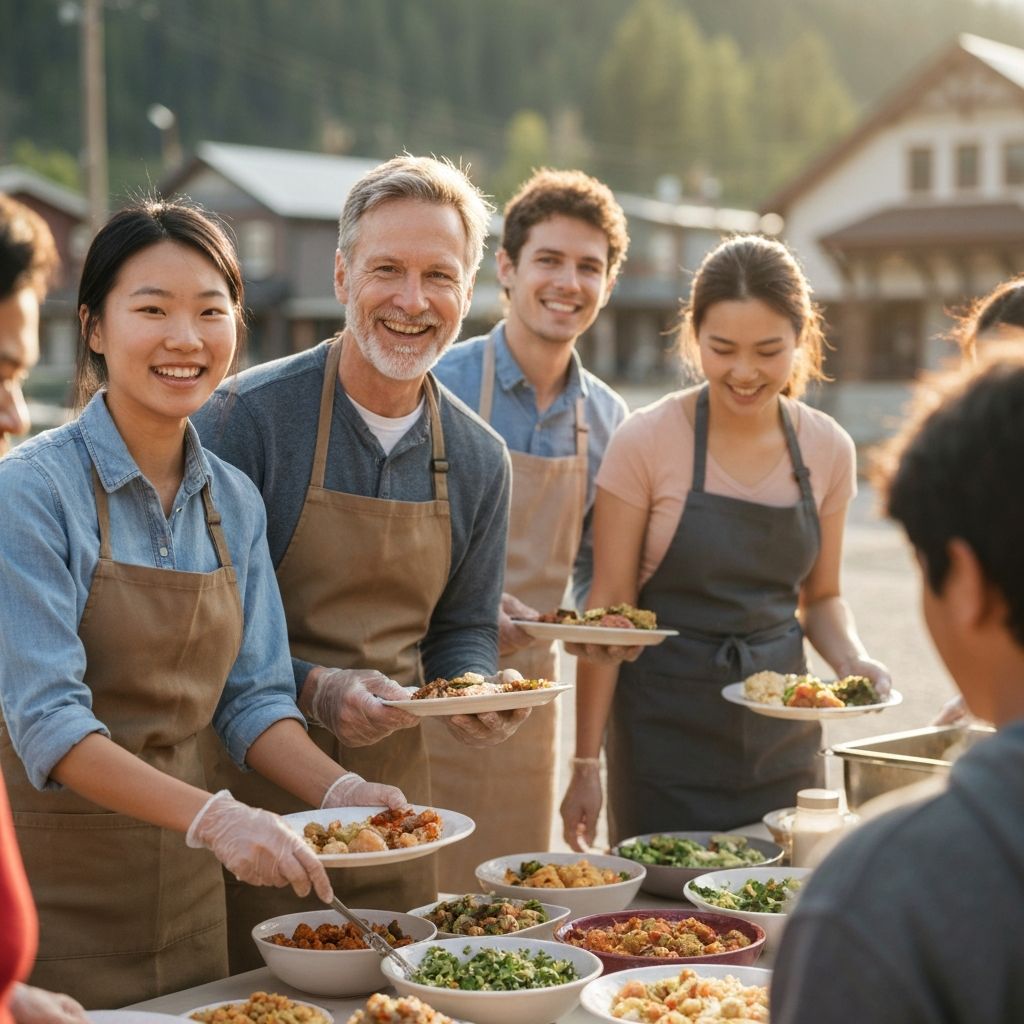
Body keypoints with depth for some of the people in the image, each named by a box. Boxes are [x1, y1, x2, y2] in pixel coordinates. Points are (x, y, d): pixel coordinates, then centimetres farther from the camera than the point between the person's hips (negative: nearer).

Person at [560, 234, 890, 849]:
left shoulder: (829, 450, 0)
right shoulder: (647, 442, -11)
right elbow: (609, 611, -8)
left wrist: (851, 658, -9)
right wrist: (586, 763, -9)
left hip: (784, 741, 4)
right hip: (665, 738, -3)